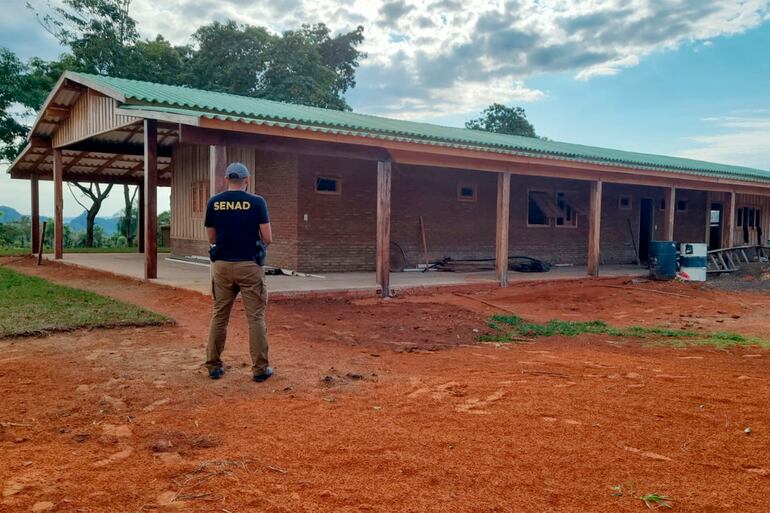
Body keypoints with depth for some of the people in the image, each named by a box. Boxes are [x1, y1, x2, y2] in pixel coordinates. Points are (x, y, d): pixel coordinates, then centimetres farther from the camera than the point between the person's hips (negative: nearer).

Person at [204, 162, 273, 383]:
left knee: (219, 316, 13)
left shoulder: (213, 203, 3)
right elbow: (268, 239, -6)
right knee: (256, 317, 3)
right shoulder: (257, 202, -6)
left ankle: (213, 365, 17)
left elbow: (211, 238, 10)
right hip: (249, 265, -3)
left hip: (222, 265, 3)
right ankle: (260, 369, 6)